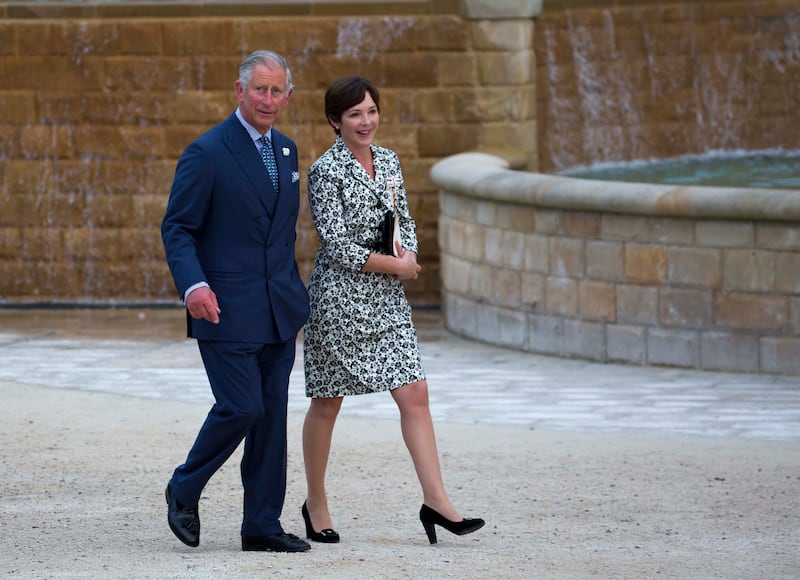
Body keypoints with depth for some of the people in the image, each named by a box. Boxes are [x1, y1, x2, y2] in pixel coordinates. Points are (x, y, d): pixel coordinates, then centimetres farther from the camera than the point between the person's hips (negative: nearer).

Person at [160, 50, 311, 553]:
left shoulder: (286, 150, 13)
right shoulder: (207, 153, -10)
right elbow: (177, 228, -10)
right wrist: (193, 285, -25)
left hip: (279, 309, 7)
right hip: (228, 310, -7)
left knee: (272, 414, 5)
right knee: (241, 407, -10)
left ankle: (263, 526, 10)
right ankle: (184, 491, 14)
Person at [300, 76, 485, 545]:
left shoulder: (389, 161, 10)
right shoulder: (327, 171, -11)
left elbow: (405, 219, 18)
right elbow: (338, 245, -15)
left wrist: (409, 252, -4)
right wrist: (395, 265, -12)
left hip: (387, 299, 6)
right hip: (341, 298, -6)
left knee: (414, 393, -5)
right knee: (328, 401, 5)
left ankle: (436, 500, -8)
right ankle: (316, 503, 19)